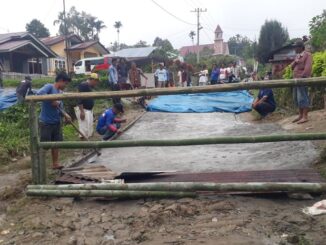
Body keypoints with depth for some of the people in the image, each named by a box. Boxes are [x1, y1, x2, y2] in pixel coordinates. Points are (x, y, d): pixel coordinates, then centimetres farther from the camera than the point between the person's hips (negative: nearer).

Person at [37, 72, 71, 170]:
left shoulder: (60, 92, 11)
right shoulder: (49, 87, -12)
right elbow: (39, 93, -32)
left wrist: (65, 115, -3)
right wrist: (52, 101, -25)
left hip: (57, 122, 8)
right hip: (46, 122, -8)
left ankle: (55, 163, 25)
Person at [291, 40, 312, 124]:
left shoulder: (307, 55, -5)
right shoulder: (298, 56, 21)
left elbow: (308, 67, -16)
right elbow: (292, 67, 17)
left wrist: (302, 76, -22)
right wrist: (295, 62, -3)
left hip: (302, 79, -9)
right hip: (296, 79, 9)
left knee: (302, 98, -12)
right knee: (296, 98, 9)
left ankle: (305, 117, -11)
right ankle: (300, 115, 16)